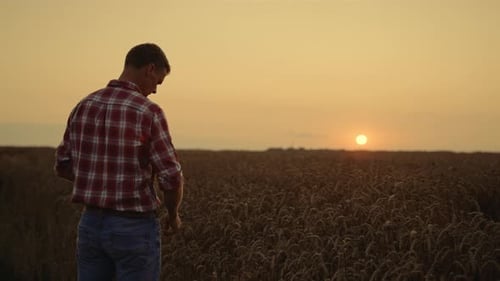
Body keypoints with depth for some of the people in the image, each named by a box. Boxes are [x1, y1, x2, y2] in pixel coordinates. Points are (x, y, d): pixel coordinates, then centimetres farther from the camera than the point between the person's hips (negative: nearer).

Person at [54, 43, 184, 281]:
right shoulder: (149, 113, -17)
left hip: (91, 224, 6)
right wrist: (173, 214, 2)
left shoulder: (84, 107, 3)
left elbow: (63, 166, 11)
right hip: (135, 229, -6)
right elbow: (171, 179, -18)